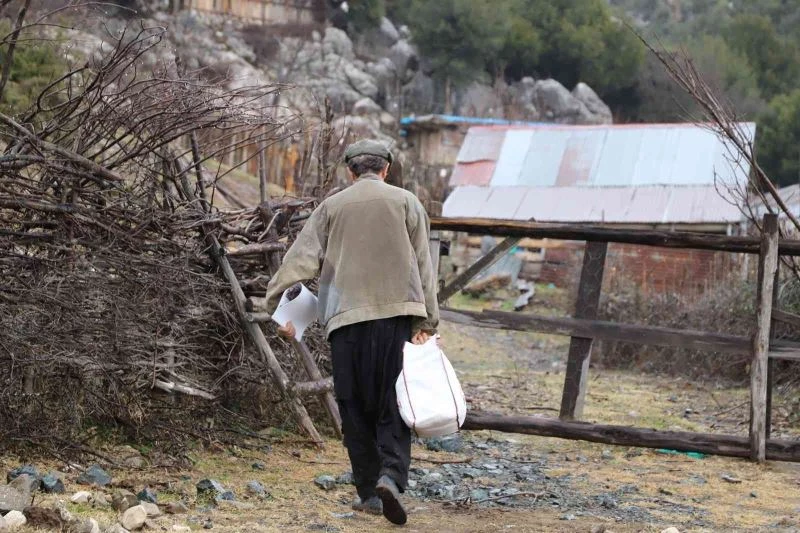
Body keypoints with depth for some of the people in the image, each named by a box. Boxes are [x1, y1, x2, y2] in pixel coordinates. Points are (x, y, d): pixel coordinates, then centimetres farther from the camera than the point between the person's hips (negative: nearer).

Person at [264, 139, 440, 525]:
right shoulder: (406, 203, 8)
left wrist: (278, 307, 6)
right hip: (397, 315, 0)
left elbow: (301, 259, 3)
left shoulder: (332, 207, 9)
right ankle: (391, 475, -19)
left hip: (347, 319, 1)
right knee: (393, 407, 2)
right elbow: (423, 267, 5)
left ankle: (368, 490, 10)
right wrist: (425, 323, 5)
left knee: (356, 409, 9)